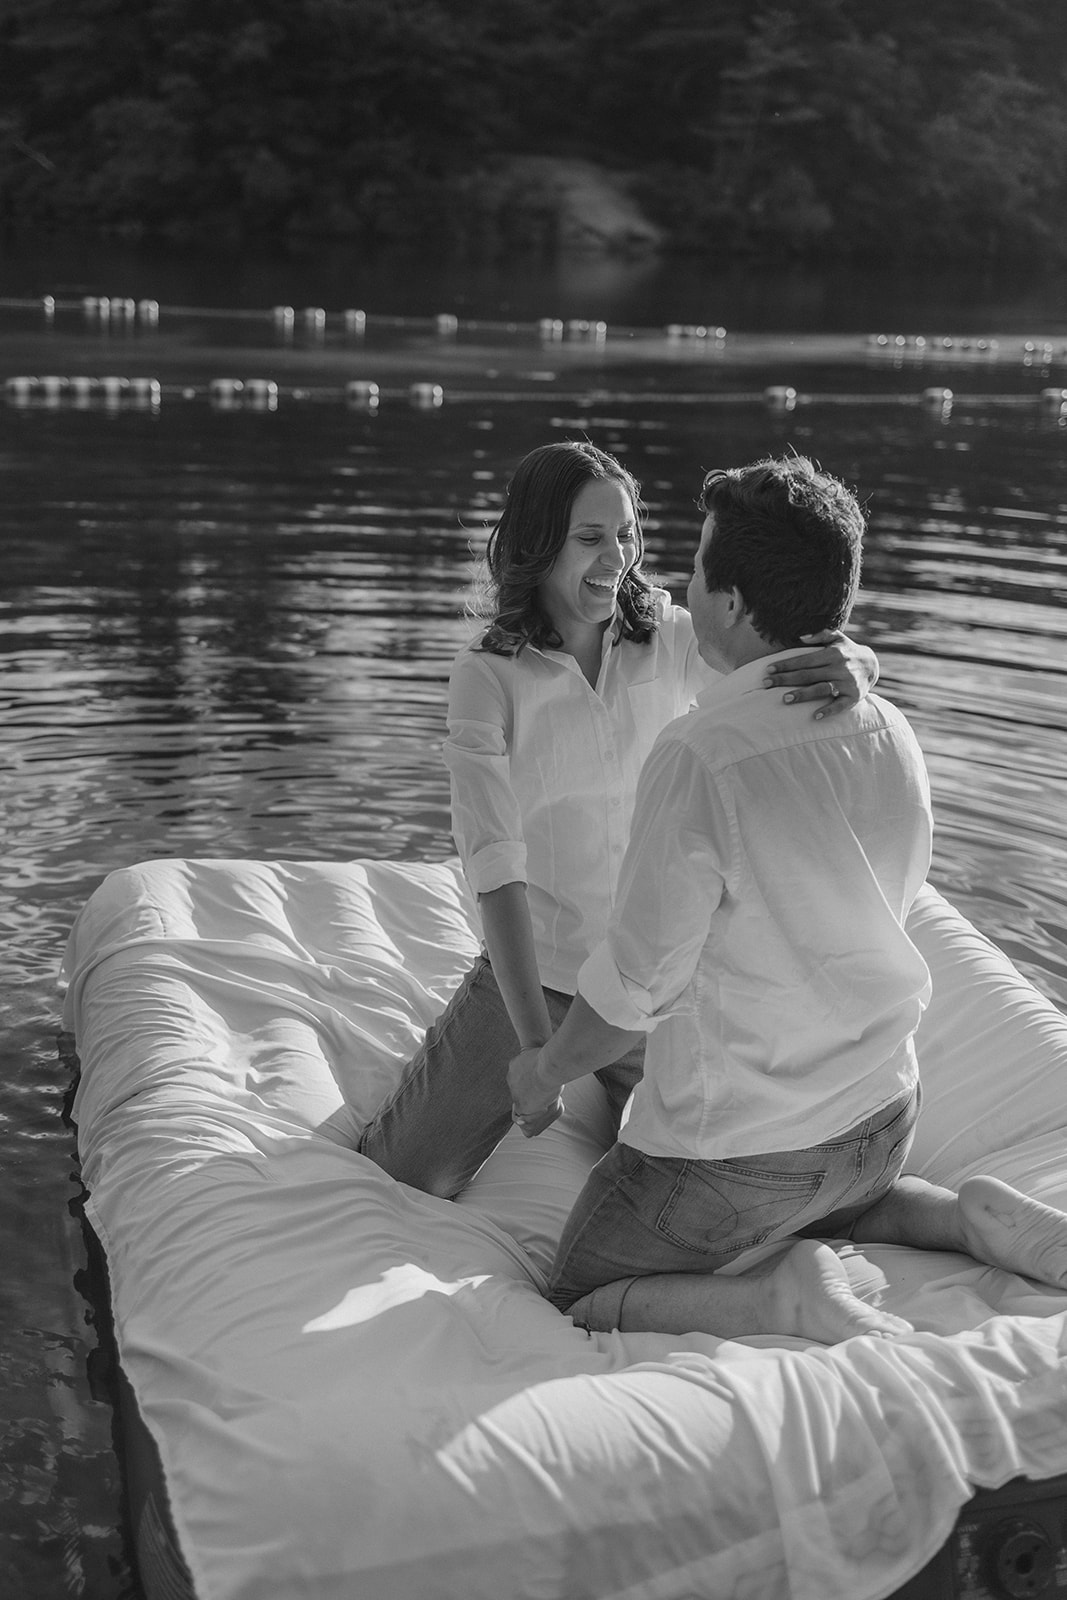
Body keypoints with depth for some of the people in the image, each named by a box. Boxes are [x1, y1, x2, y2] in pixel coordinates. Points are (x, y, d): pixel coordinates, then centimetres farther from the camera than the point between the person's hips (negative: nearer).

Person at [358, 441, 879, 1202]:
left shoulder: (669, 640, -8)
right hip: (533, 971, -1)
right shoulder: (486, 677, -14)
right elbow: (496, 866, -21)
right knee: (405, 1178, 2)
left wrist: (849, 666, -45)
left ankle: (608, 1078, 44)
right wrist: (535, 1041, -28)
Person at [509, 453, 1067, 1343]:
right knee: (825, 1205, 38)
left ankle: (780, 1300, -11)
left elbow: (636, 985, -20)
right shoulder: (894, 735, -5)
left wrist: (545, 1070, -1)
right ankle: (978, 1220, 12)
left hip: (737, 1146, -7)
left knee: (578, 1309, 12)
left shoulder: (700, 759, -27)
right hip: (881, 1112, 7)